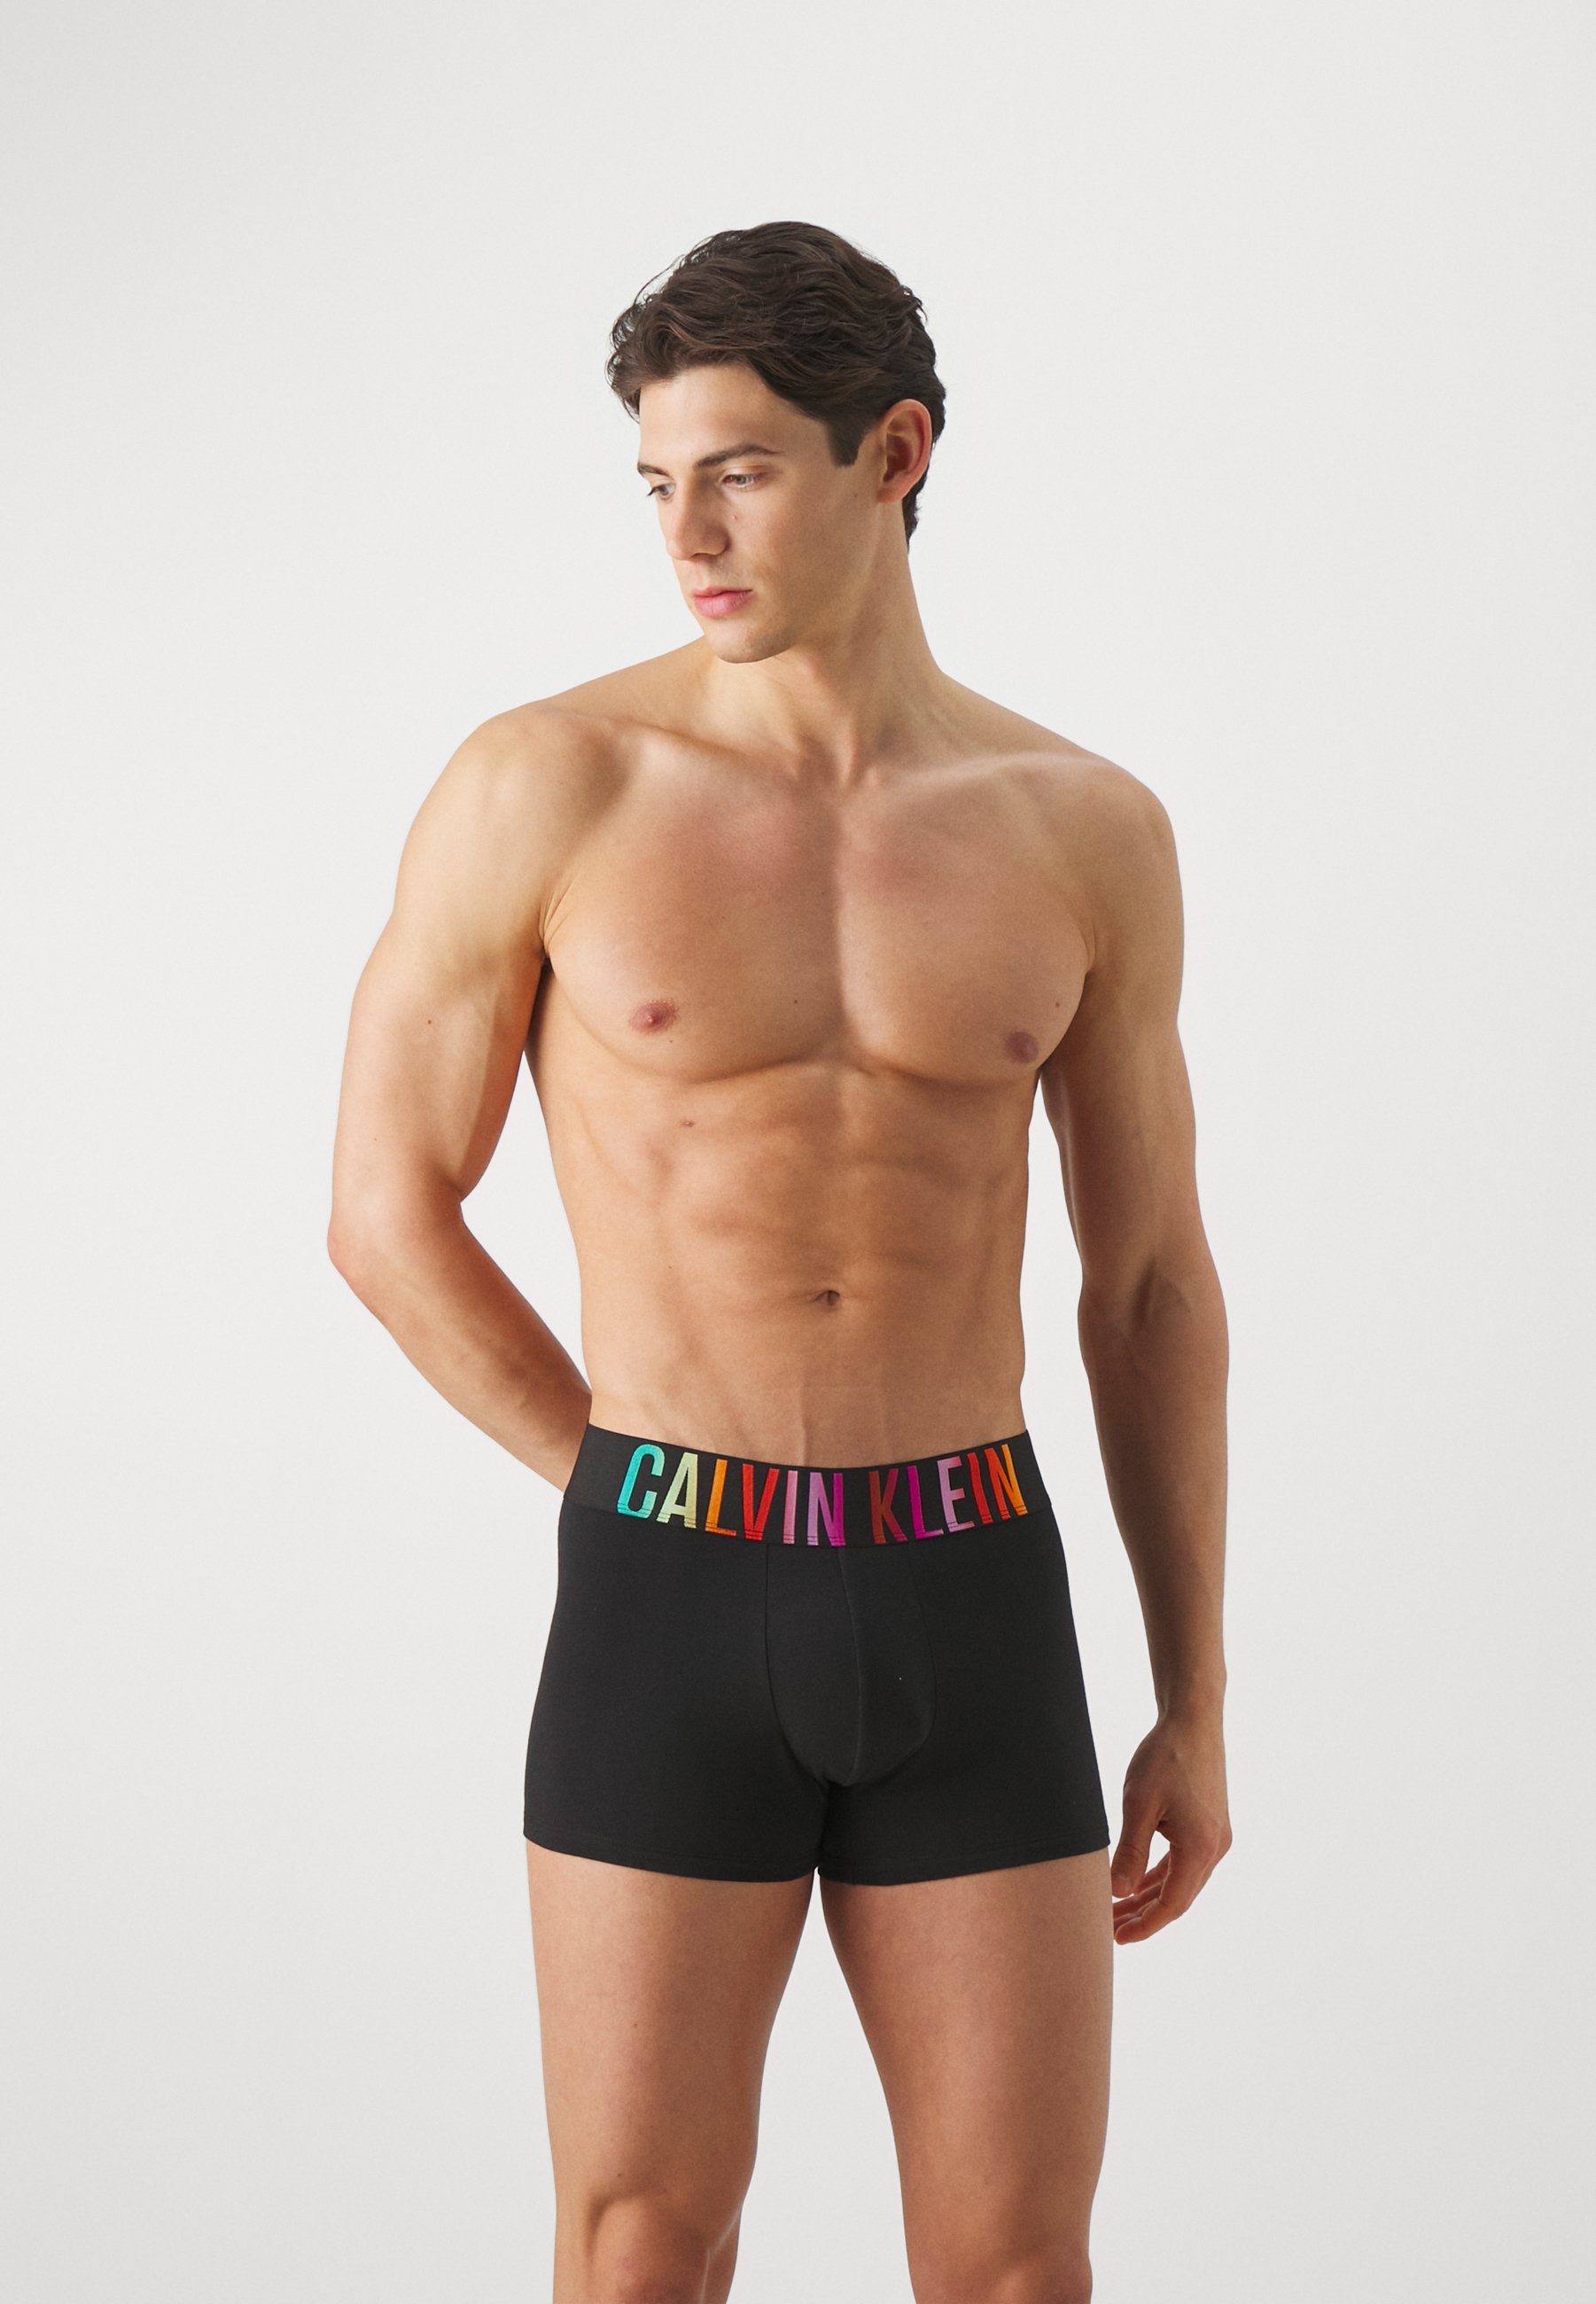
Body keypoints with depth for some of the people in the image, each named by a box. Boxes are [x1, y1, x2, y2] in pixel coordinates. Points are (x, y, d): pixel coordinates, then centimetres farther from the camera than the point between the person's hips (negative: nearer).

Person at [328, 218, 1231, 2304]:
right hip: (667, 1612, -2)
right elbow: (387, 1209, 2)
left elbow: (1153, 1283, 10)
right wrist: (668, 1512, 4)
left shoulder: (1084, 831, 3)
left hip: (974, 1612, 2)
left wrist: (1198, 1707, 8)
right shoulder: (547, 782, -5)